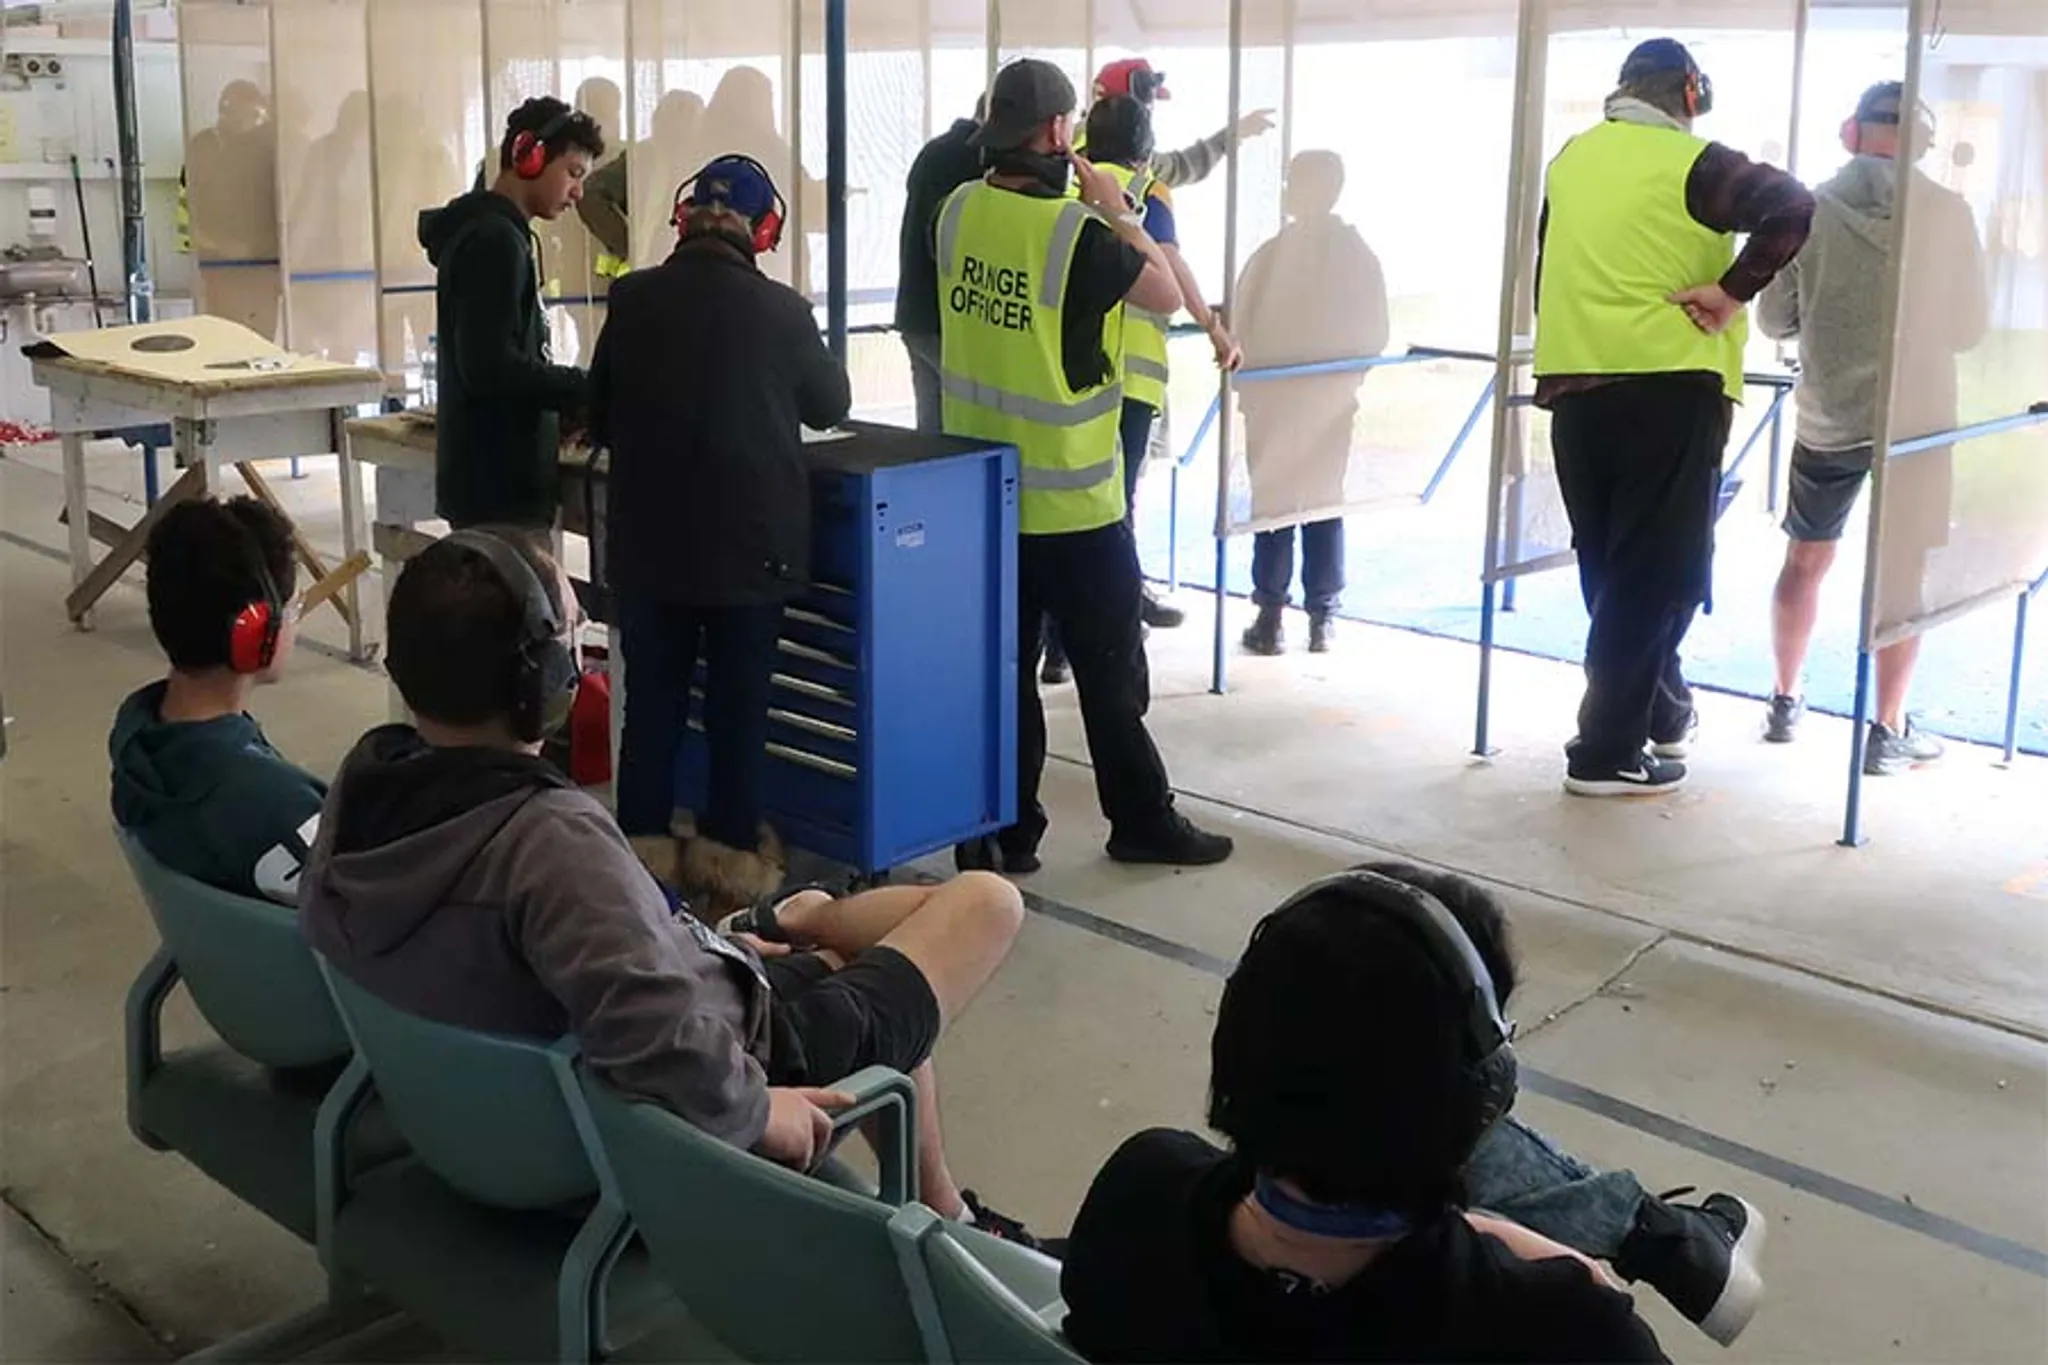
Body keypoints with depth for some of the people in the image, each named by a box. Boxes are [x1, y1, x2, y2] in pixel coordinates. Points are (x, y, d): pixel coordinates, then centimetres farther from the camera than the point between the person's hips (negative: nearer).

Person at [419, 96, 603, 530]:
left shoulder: (489, 232, 17)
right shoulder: (494, 240, -14)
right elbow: (489, 367, -22)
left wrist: (560, 406, 10)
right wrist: (584, 391, -15)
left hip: (499, 478, 10)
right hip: (501, 485, -10)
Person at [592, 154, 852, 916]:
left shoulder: (633, 299, -6)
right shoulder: (780, 310, -11)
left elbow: (599, 421, 5)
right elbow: (832, 406, 7)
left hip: (648, 539, 2)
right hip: (751, 540, -2)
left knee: (651, 701, 11)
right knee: (739, 704, 9)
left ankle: (643, 856, 17)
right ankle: (729, 858, 16)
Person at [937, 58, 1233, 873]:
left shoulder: (957, 213, -1)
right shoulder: (1077, 231, -18)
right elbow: (1166, 295, -5)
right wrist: (1117, 212, 3)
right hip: (1070, 500, -5)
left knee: (998, 669, 11)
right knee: (1110, 673, 8)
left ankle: (1002, 835, 16)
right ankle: (1142, 823, 20)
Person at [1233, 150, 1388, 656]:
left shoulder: (1273, 253, -13)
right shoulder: (1359, 255, -1)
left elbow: (1242, 327, -11)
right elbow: (1375, 336, 2)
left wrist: (1246, 384, 4)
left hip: (1274, 402, -3)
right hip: (1333, 403, 3)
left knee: (1272, 504, 5)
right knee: (1325, 504, 11)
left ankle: (1271, 617, 5)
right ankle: (1322, 617, 12)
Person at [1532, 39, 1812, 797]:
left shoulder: (1572, 159, 13)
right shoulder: (1689, 161, -5)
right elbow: (1791, 205, -19)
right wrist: (1734, 289, -11)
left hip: (1574, 383, 6)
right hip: (1668, 384, -6)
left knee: (1611, 566, 16)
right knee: (1657, 570, 0)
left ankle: (1663, 712, 30)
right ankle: (1607, 751, -2)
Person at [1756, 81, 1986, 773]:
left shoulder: (1810, 209, -6)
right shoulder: (1947, 212, -8)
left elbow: (1773, 320, 1)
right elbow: (1971, 326, 0)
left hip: (1826, 418, 1)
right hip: (1915, 419, -1)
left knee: (1806, 559, 17)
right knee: (1903, 576, 7)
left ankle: (1785, 703, 25)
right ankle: (1887, 731, 7)